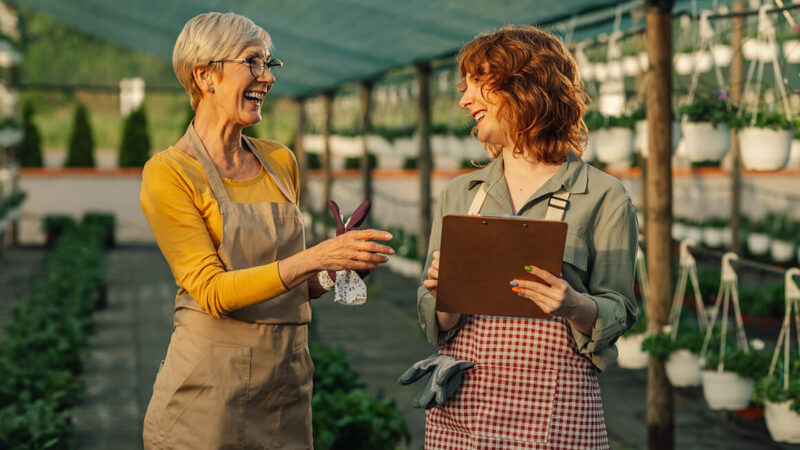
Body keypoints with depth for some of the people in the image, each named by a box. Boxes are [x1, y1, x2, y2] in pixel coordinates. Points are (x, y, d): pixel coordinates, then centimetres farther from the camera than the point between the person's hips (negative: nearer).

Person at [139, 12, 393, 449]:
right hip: (208, 394, -5)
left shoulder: (281, 162, 10)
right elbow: (211, 291, -16)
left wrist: (338, 269, -2)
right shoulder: (168, 173, -8)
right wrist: (312, 259, -24)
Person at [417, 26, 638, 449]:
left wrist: (575, 306, -21)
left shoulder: (602, 196, -1)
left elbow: (618, 313, -1)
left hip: (553, 414, -3)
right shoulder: (457, 195, 11)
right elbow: (434, 320, 10)